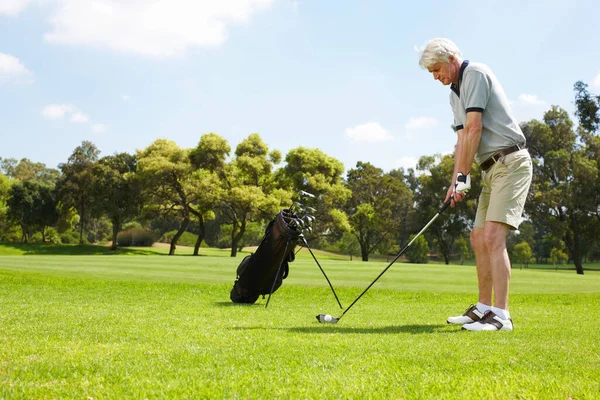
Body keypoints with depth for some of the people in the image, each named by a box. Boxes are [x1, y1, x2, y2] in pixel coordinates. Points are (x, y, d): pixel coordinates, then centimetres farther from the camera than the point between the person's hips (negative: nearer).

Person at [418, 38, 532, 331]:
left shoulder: (476, 74, -10)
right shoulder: (455, 94, 17)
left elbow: (474, 129, -17)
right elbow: (462, 140, 12)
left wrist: (463, 176, -14)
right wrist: (455, 182, 2)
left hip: (510, 162, -10)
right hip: (492, 168, 10)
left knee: (493, 236, -18)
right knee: (479, 238, 10)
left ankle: (501, 316, -19)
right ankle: (484, 308, 19)